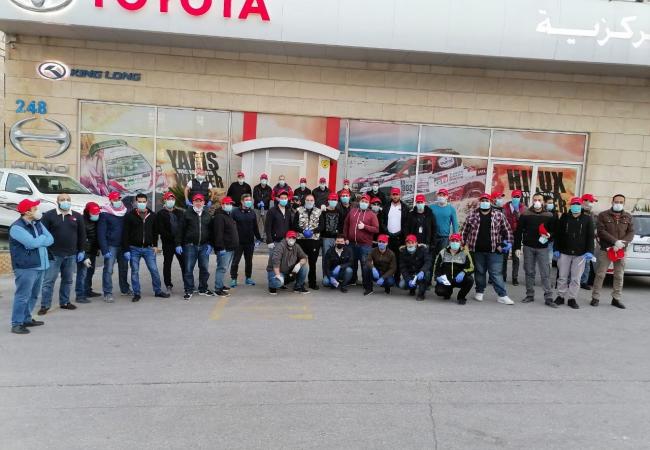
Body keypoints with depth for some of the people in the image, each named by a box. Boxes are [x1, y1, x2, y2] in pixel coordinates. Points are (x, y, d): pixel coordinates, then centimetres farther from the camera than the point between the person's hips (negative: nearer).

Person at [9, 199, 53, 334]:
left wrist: (38, 240, -13)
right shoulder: (17, 227, -13)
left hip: (40, 266, 8)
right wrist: (43, 238, -6)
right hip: (25, 268, -8)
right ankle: (16, 324, 3)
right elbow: (32, 243, -24)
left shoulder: (38, 223, 12)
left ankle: (26, 319, 29)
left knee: (33, 295, 16)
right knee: (23, 296, -5)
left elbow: (50, 239, 3)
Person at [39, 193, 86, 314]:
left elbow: (82, 235, 11)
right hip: (53, 255, -3)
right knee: (49, 281, -1)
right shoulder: (48, 215, -3)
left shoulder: (77, 216, 7)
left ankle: (65, 302, 25)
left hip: (71, 255, 4)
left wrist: (81, 251, 8)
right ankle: (45, 305, 7)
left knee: (68, 280, 13)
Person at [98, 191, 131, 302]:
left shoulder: (125, 212, 8)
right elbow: (101, 233, -10)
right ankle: (108, 293, 0)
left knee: (124, 268, 14)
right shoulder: (105, 214, -7)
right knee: (108, 269, -6)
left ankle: (125, 289, 28)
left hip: (123, 245, 5)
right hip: (111, 246, -5)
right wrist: (105, 250, -17)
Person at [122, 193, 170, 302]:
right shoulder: (130, 216, -3)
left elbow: (155, 232, 13)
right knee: (134, 272, 4)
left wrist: (155, 245, 5)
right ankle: (137, 293, 15)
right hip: (134, 249, -1)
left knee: (154, 270, 2)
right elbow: (125, 234, -3)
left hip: (148, 248, 2)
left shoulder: (152, 215, 5)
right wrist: (126, 250, -8)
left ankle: (158, 291, 15)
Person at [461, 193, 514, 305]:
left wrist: (509, 242, 2)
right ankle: (480, 292, 28)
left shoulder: (499, 215, 4)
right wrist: (463, 244, 7)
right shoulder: (472, 215, 4)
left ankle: (502, 295, 5)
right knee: (479, 272, 13)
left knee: (496, 273, 0)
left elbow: (507, 230, 9)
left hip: (494, 250, -1)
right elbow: (465, 231, 9)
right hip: (477, 250, 1)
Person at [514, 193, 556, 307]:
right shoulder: (525, 214, 0)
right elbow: (518, 232, 0)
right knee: (529, 272, 8)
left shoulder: (549, 215, 2)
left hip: (543, 248, -1)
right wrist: (517, 247, -5)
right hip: (528, 247, 1)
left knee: (545, 273, -2)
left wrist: (549, 235, -14)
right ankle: (530, 295, 18)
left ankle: (548, 297, 4)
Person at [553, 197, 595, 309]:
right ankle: (560, 297, 16)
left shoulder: (587, 219, 2)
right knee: (562, 277, 5)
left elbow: (590, 236, 1)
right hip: (564, 252, 1)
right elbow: (558, 234, 6)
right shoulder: (564, 217, 4)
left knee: (576, 278, 4)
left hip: (580, 254, 0)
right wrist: (556, 249, 0)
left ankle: (572, 299, 13)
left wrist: (589, 251, -9)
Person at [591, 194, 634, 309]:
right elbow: (601, 231, -9)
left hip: (621, 251, 3)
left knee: (619, 276, 9)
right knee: (600, 274, 0)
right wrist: (615, 241, -19)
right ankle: (595, 297, 8)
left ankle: (616, 299, 19)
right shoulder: (603, 215, 0)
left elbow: (631, 233, 4)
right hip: (605, 249, -3)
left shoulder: (628, 217, 10)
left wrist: (622, 243, -14)